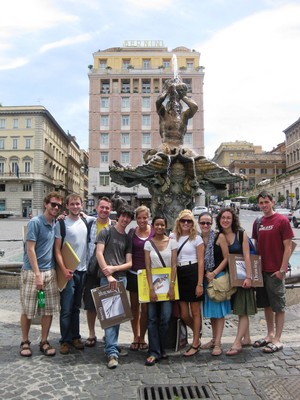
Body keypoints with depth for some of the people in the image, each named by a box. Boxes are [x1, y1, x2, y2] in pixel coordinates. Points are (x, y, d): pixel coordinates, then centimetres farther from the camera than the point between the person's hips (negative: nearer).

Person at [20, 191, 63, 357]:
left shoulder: (56, 224, 7)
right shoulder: (35, 222, -12)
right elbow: (30, 250, -16)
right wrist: (37, 274, -18)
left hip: (50, 272, 6)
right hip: (31, 271, -6)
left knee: (49, 309, 9)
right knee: (27, 310, 7)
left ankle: (44, 341, 23)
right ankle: (25, 342, 25)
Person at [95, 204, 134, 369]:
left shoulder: (127, 238, 15)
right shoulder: (106, 232, 2)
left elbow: (129, 263, 10)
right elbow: (99, 253, -9)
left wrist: (114, 268, -9)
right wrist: (108, 275, -15)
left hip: (122, 278, 5)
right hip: (107, 278, -5)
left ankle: (110, 342, 27)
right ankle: (112, 352, -7)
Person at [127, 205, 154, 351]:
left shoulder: (155, 231, -2)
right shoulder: (132, 232, 1)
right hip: (133, 274, 2)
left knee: (145, 307, 5)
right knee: (134, 306, 12)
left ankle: (142, 337, 25)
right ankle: (135, 337, 28)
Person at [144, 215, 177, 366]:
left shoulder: (172, 242, 1)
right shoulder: (148, 243, 2)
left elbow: (174, 266, -2)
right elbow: (148, 267, -2)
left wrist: (171, 287, -10)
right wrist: (151, 288, -9)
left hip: (167, 283, 0)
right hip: (153, 283, 1)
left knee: (165, 318, -2)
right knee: (152, 318, 0)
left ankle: (161, 349, 17)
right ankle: (154, 352, 8)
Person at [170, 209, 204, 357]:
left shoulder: (197, 238, -1)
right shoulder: (173, 237, 7)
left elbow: (201, 262, -5)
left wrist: (200, 284, -11)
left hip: (192, 274, -3)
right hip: (178, 275, 4)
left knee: (195, 311, 6)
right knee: (183, 314, 7)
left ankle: (195, 344, 23)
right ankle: (197, 334, 36)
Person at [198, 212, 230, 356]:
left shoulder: (219, 237, -9)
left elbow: (226, 258, -9)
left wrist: (214, 273, -15)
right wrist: (206, 274, -5)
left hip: (219, 276, -4)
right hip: (205, 277, 5)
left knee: (219, 308, -1)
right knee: (210, 308, 14)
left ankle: (217, 343, 6)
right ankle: (214, 339, 27)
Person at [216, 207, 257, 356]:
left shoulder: (241, 234, -10)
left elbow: (247, 256, -13)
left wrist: (248, 277, -19)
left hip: (242, 275, -4)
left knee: (242, 310, -2)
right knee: (240, 310, 15)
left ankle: (237, 343, 3)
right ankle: (246, 338, 28)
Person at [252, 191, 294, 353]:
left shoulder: (282, 220, -9)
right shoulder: (257, 223, 8)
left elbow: (288, 247, -10)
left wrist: (282, 269, -14)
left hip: (276, 271, -6)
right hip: (261, 270, 6)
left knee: (278, 306, 5)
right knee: (266, 304, 15)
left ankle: (277, 340, 15)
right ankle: (270, 335, 30)